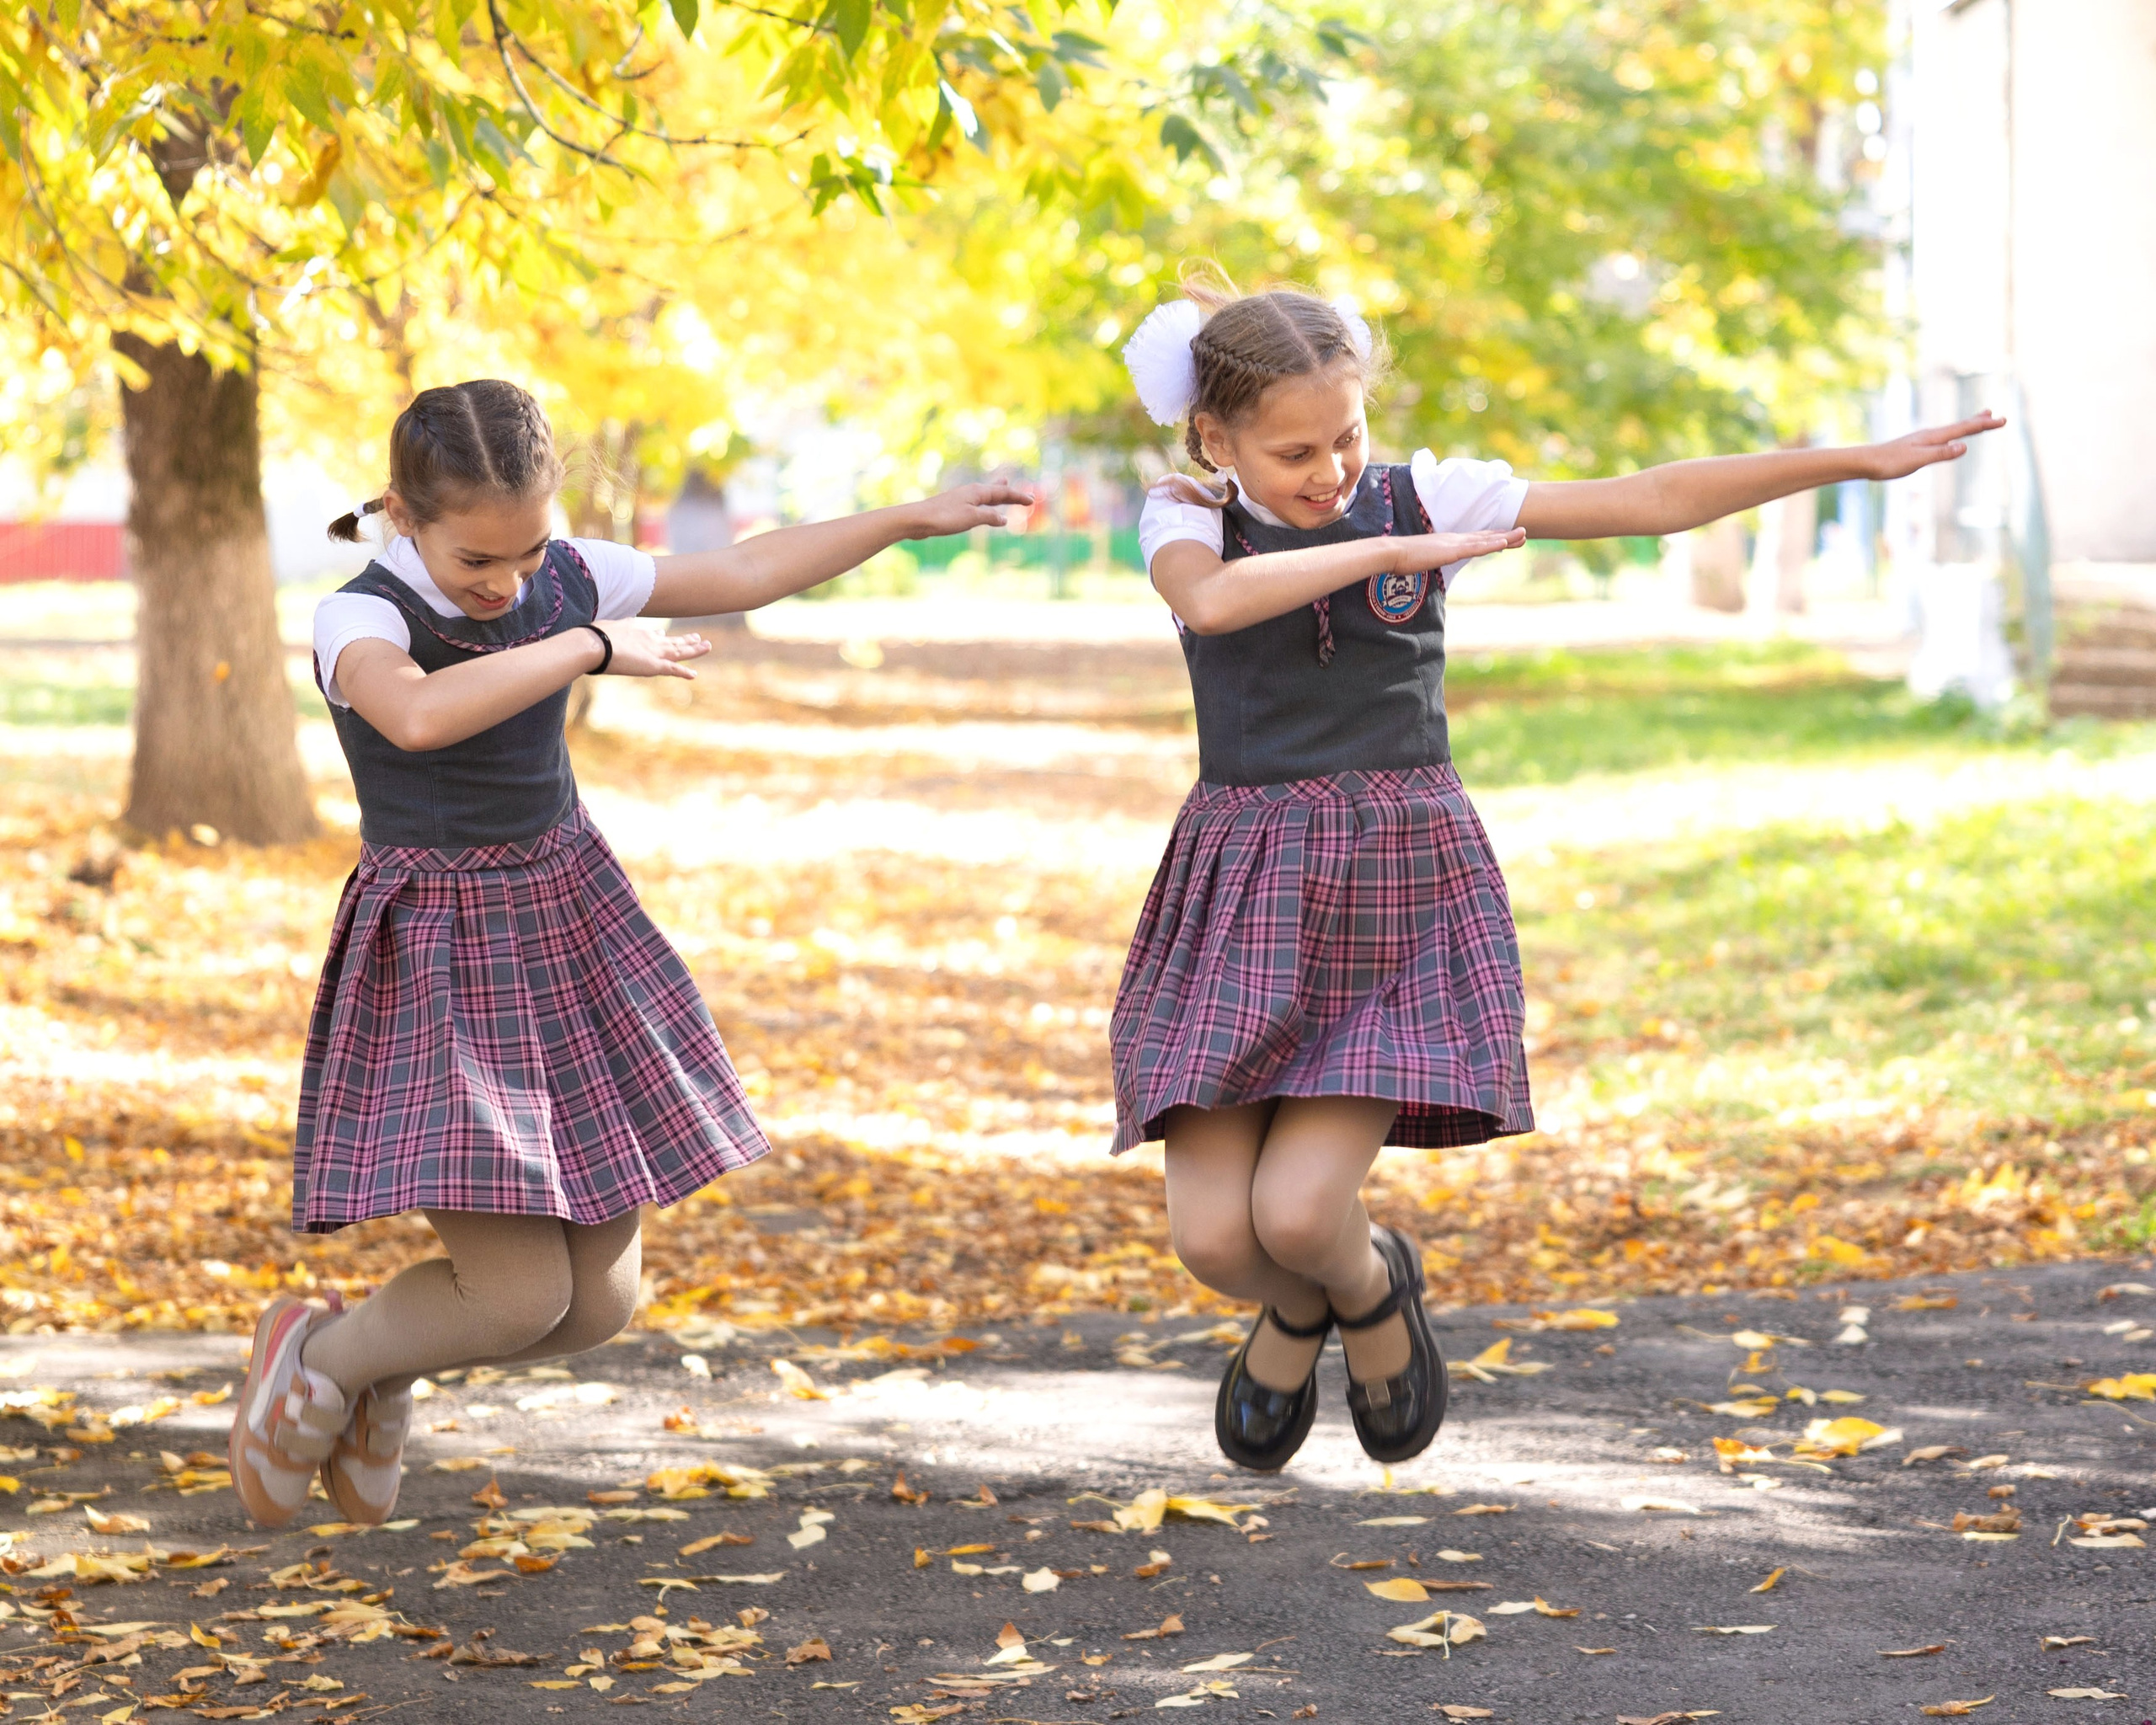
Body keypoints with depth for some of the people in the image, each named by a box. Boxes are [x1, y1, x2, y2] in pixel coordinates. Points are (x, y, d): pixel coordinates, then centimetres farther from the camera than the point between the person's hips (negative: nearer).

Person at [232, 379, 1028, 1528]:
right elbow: (418, 714, -39)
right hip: (439, 957, -6)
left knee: (598, 1303, 6)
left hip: (569, 929, 6)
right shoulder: (362, 619, -17)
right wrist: (593, 647, -30)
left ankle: (379, 1370, 31)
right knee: (520, 1297, -13)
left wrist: (913, 518, 12)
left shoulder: (567, 578, 1)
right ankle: (318, 1354, 15)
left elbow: (746, 574, 12)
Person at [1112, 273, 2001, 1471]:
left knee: (1299, 1209, -17)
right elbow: (1211, 599, -24)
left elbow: (1654, 500, 1)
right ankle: (1296, 1310, 29)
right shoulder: (1188, 519, 2)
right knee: (1213, 1234, -8)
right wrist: (1389, 552, -18)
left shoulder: (1426, 497, 2)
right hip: (1245, 897, 1)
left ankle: (1372, 1293, 20)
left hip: (1403, 888, -1)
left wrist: (1859, 461, -2)